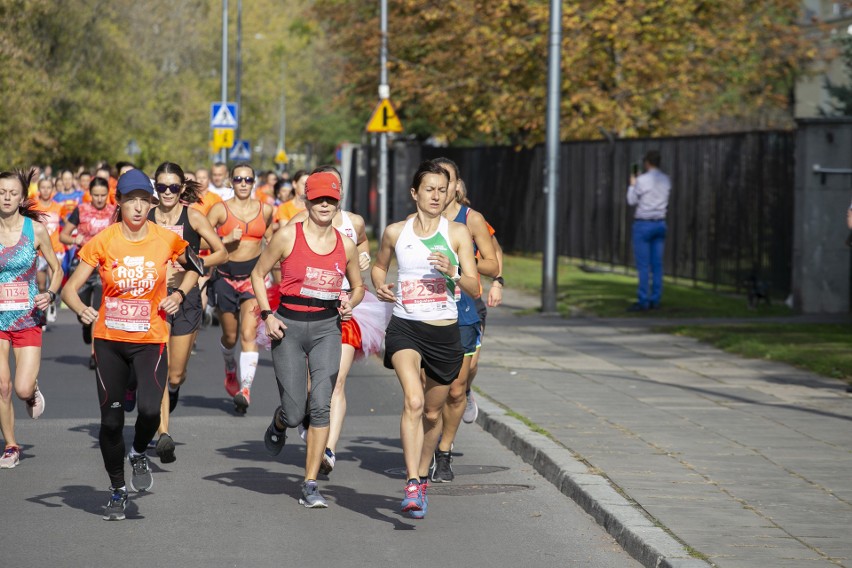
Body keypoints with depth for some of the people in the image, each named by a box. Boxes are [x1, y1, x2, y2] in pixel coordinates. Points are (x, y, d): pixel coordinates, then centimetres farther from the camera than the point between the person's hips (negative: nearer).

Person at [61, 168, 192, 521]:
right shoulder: (103, 241, -6)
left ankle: (139, 454, 13)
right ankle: (117, 489, 25)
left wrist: (180, 294, -2)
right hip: (109, 339, 1)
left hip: (151, 340, -1)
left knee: (149, 411, -21)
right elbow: (70, 288, -4)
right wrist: (82, 311, -25)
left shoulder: (167, 239, -4)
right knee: (111, 419, 4)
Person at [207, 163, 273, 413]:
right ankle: (230, 369, 46)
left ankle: (245, 388, -25)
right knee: (230, 336, 13)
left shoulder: (265, 210, 4)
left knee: (248, 334, -17)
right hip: (225, 277, 0)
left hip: (253, 277, 0)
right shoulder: (220, 209, -3)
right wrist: (227, 239, -17)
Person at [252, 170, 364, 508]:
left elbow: (358, 286, 20)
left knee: (321, 405, -13)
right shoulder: (288, 236, -3)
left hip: (327, 328, 2)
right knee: (295, 413, -2)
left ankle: (310, 486, -7)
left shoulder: (346, 245, 5)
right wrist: (267, 315, -6)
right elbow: (259, 274, 5)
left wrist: (349, 303, -2)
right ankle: (279, 424, 39)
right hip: (289, 327, -2)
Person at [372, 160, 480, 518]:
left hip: (445, 332, 1)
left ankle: (421, 477, 39)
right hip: (405, 328, -1)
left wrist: (453, 273, -20)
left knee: (432, 413, 14)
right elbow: (379, 265, 24)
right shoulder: (395, 232, 4)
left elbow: (475, 289, -1)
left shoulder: (458, 233, 1)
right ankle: (412, 485, -29)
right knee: (413, 401, -25)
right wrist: (380, 286, 2)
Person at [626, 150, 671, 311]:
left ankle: (643, 302, -6)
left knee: (643, 266, -5)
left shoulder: (642, 180, -15)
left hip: (643, 225, -6)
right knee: (657, 265, 8)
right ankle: (655, 300, 10)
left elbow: (632, 201, -4)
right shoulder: (666, 181, 4)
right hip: (660, 223, 6)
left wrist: (632, 185, 13)